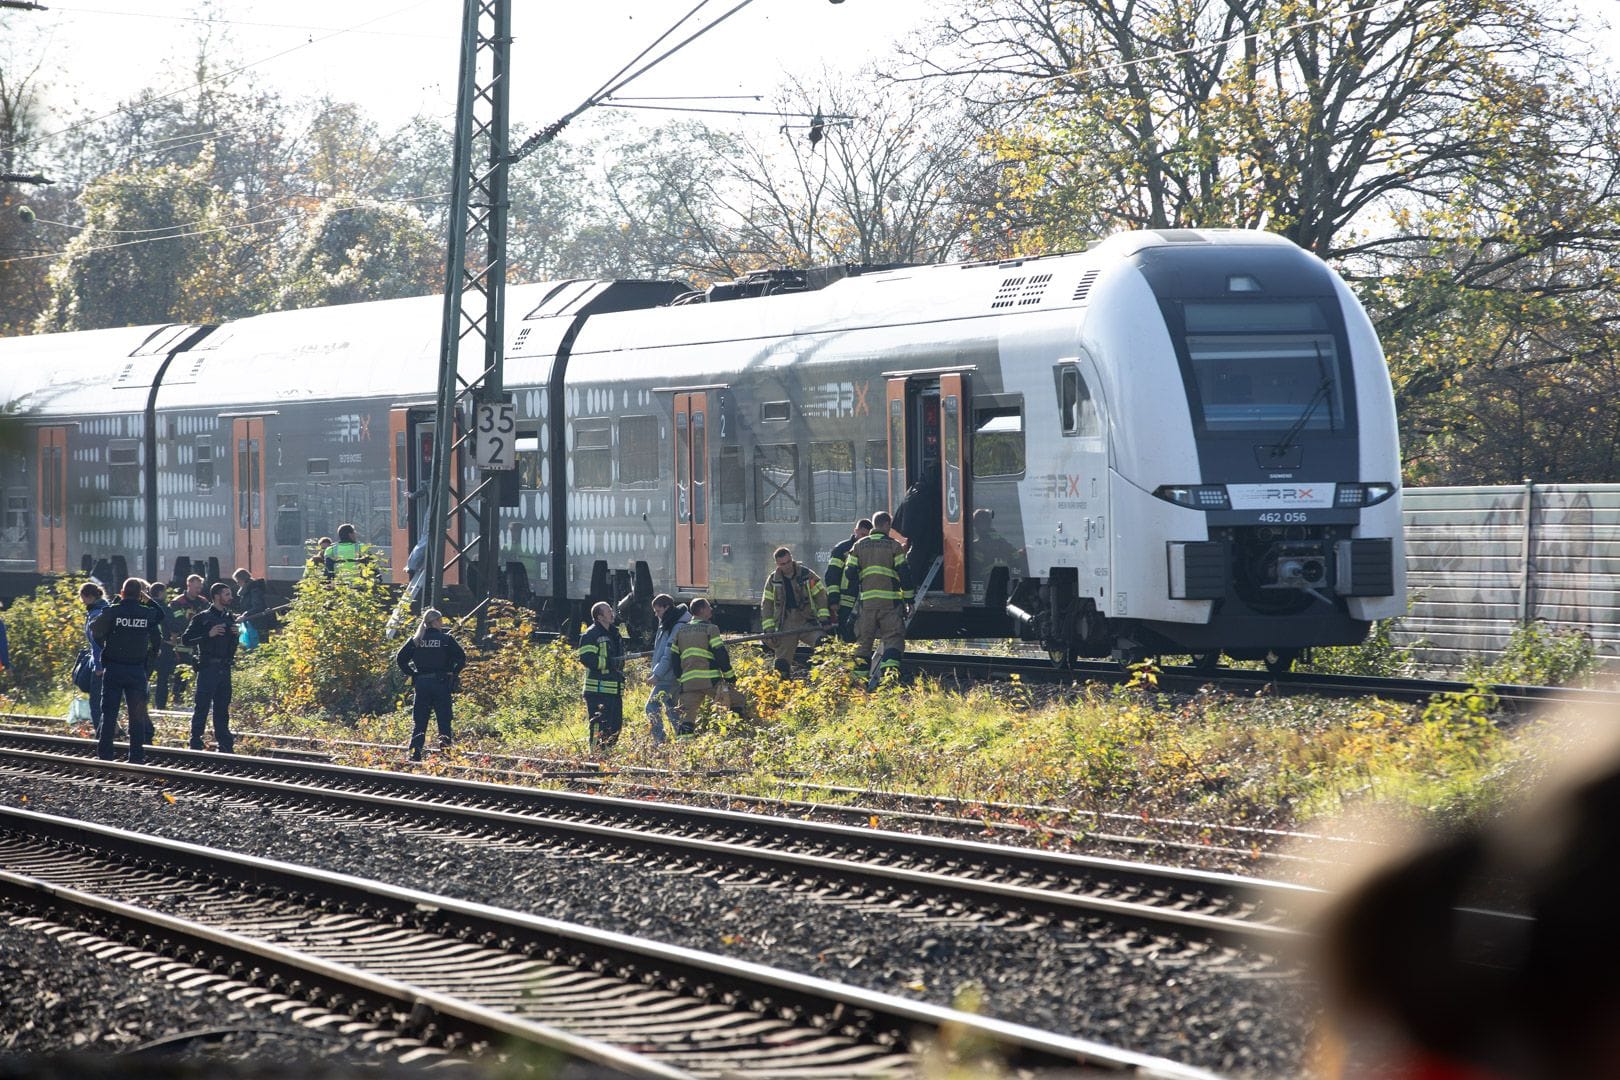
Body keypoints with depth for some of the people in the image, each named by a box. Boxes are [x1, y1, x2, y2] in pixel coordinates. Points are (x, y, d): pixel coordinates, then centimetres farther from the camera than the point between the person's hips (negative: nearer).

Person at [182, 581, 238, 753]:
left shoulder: (230, 618, 15)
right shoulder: (202, 618, -4)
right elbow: (186, 639, -10)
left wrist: (236, 634, 3)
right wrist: (209, 634, -17)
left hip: (225, 668, 6)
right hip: (208, 667, -6)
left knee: (222, 709, 9)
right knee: (202, 707, -6)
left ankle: (225, 744, 11)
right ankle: (196, 743, -2)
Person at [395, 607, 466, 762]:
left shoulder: (415, 640, 5)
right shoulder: (446, 639, -5)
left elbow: (400, 658, 1)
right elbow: (462, 657, -12)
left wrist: (411, 673, 8)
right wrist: (453, 674, 1)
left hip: (421, 684, 3)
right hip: (441, 684, -3)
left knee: (419, 721, 7)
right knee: (444, 720, 3)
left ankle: (415, 753, -1)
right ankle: (445, 750, -5)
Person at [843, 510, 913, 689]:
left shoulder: (859, 546, 11)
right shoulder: (894, 546, 1)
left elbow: (849, 575, 8)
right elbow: (904, 574, -1)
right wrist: (908, 600, 6)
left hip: (866, 600, 3)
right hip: (890, 600, -3)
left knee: (863, 640, 9)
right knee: (894, 638, -3)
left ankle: (860, 678, 8)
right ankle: (888, 672, -23)